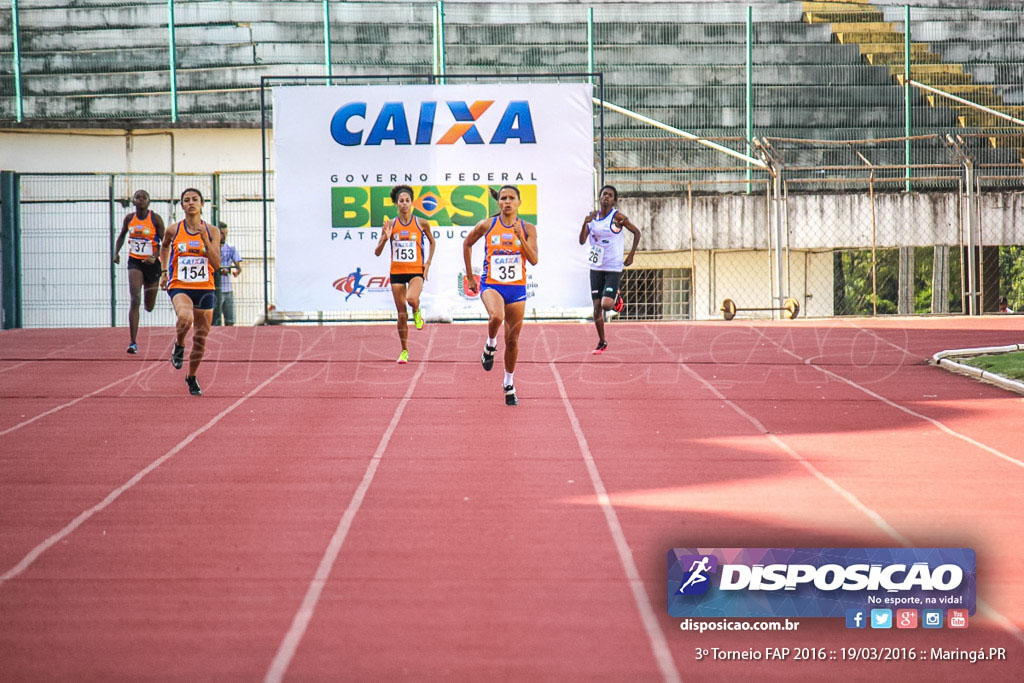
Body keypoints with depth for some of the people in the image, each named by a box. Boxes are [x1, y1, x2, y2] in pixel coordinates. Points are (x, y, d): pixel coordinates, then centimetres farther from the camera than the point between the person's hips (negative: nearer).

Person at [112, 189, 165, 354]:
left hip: (152, 263, 0)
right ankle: (133, 343, -20)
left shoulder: (155, 218, -8)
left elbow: (164, 242, -6)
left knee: (149, 306, 12)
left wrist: (155, 257, -22)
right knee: (135, 300, -17)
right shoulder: (129, 218, 0)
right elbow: (121, 236, 17)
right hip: (134, 261, 1)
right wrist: (116, 252, 1)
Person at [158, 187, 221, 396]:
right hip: (179, 286, -2)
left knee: (200, 337, 7)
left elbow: (217, 264, -7)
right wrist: (164, 271, 17)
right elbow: (164, 247, 23)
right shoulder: (174, 231, 1)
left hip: (205, 288, 2)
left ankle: (191, 377, 30)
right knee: (186, 318, -34)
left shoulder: (212, 231, 0)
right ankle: (179, 345, -1)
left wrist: (205, 239, -16)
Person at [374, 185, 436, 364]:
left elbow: (432, 242, 16)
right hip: (397, 272, 2)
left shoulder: (421, 223, -2)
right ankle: (404, 351, 18)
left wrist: (428, 262, 5)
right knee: (402, 314, 4)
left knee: (412, 299, -32)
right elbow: (377, 252, 0)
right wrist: (385, 238, -19)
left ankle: (417, 312, 6)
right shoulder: (391, 224, 0)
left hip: (416, 271, -2)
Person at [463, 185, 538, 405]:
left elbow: (534, 260, -8)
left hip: (517, 288, 2)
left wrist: (520, 237, -20)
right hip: (491, 285, -2)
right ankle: (490, 346, -3)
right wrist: (470, 277, 13)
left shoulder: (528, 228, 0)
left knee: (512, 340, 8)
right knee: (496, 316, -35)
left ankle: (509, 384, 27)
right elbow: (467, 244, 14)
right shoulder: (487, 225, -1)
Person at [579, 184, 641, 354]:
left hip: (614, 268, -4)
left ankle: (616, 298, 20)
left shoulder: (617, 217, -9)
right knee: (596, 306, 3)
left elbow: (636, 232, 0)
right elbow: (582, 241, 0)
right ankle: (602, 342, 17)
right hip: (596, 268, 4)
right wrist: (585, 224, -16)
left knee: (606, 304, -17)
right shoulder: (592, 216, 4)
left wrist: (631, 255, -4)